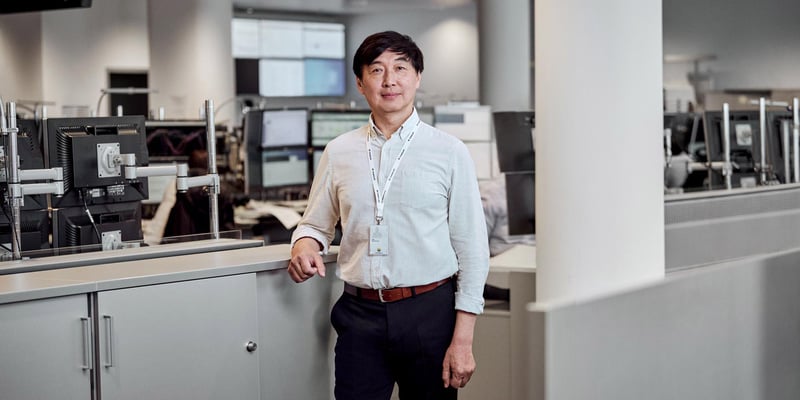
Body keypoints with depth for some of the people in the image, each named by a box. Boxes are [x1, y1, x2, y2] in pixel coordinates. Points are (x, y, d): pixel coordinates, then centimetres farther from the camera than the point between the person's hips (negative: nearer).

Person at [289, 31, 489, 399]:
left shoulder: (449, 151, -1)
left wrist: (463, 340, -7)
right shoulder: (338, 152, 6)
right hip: (360, 315, 2)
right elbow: (314, 224, 17)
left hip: (430, 312, -1)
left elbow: (472, 248, -2)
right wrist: (304, 245, -9)